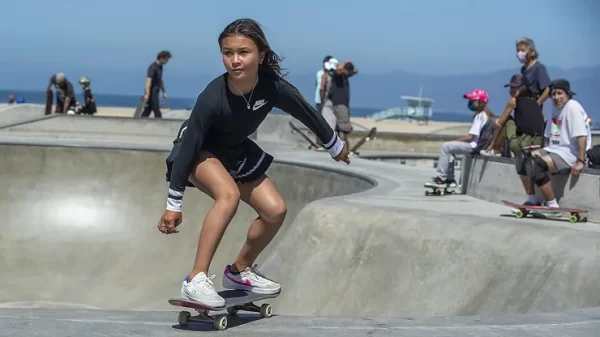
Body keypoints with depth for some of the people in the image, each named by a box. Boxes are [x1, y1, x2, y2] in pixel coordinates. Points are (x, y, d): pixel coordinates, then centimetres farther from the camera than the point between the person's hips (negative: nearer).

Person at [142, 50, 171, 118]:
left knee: (147, 111, 10)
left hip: (155, 92, 9)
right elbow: (148, 80, -22)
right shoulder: (153, 67, -15)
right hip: (152, 92, -9)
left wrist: (164, 92, 26)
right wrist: (147, 94, -28)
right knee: (157, 111, -7)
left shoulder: (160, 67, 13)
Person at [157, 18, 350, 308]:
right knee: (229, 194, -34)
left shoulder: (273, 86, -25)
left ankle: (239, 271, 23)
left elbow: (307, 113, -6)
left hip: (236, 151, 6)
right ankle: (195, 280, -31)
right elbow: (188, 147, -28)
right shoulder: (212, 97, -36)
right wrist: (174, 205, -23)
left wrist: (335, 146, 11)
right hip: (199, 152, -6)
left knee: (275, 211, -1)